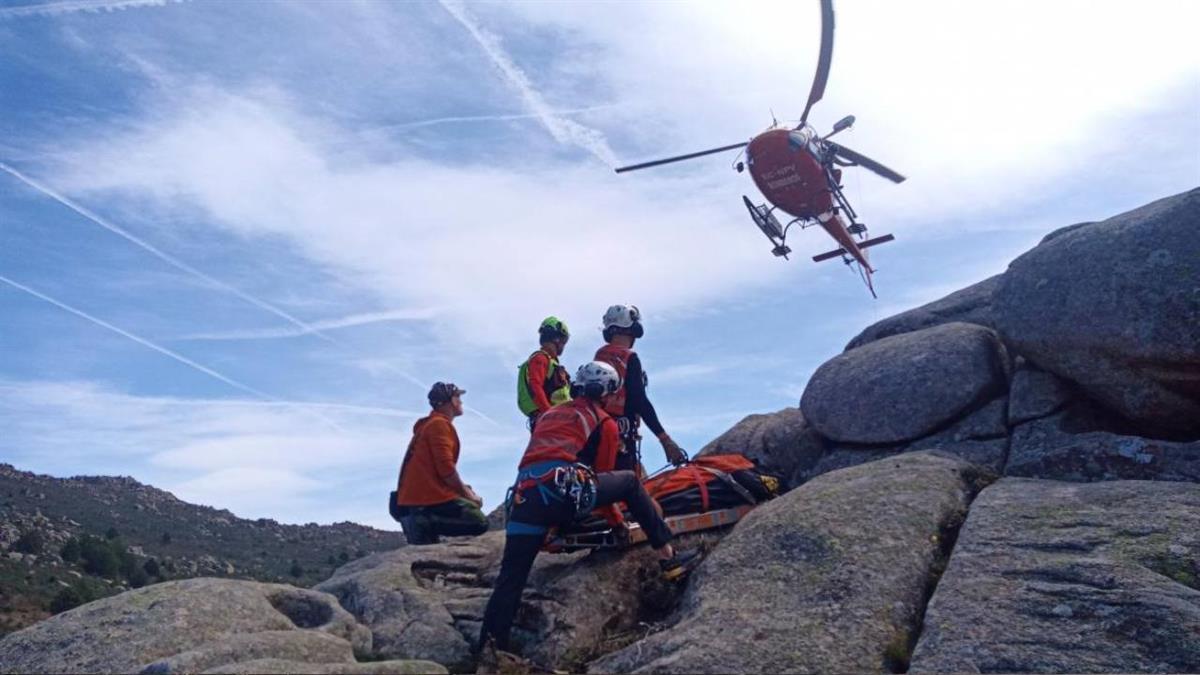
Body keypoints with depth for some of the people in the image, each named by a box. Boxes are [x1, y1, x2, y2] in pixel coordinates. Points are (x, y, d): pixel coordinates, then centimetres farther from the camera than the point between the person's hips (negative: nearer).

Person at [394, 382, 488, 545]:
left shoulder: (427, 425, 25)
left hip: (412, 498, 11)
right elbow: (446, 468, -17)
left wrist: (463, 489, 14)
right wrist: (467, 494, -5)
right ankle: (427, 522, -18)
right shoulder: (440, 424, -8)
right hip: (430, 498, -11)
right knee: (479, 522, -8)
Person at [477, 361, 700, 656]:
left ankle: (490, 645, 6)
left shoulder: (549, 414, 34)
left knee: (510, 579, 11)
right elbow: (602, 475, 19)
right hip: (565, 490, -5)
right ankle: (667, 556, 17)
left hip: (524, 497, 5)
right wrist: (617, 521, 33)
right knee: (629, 480, 18)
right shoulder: (605, 423, 18)